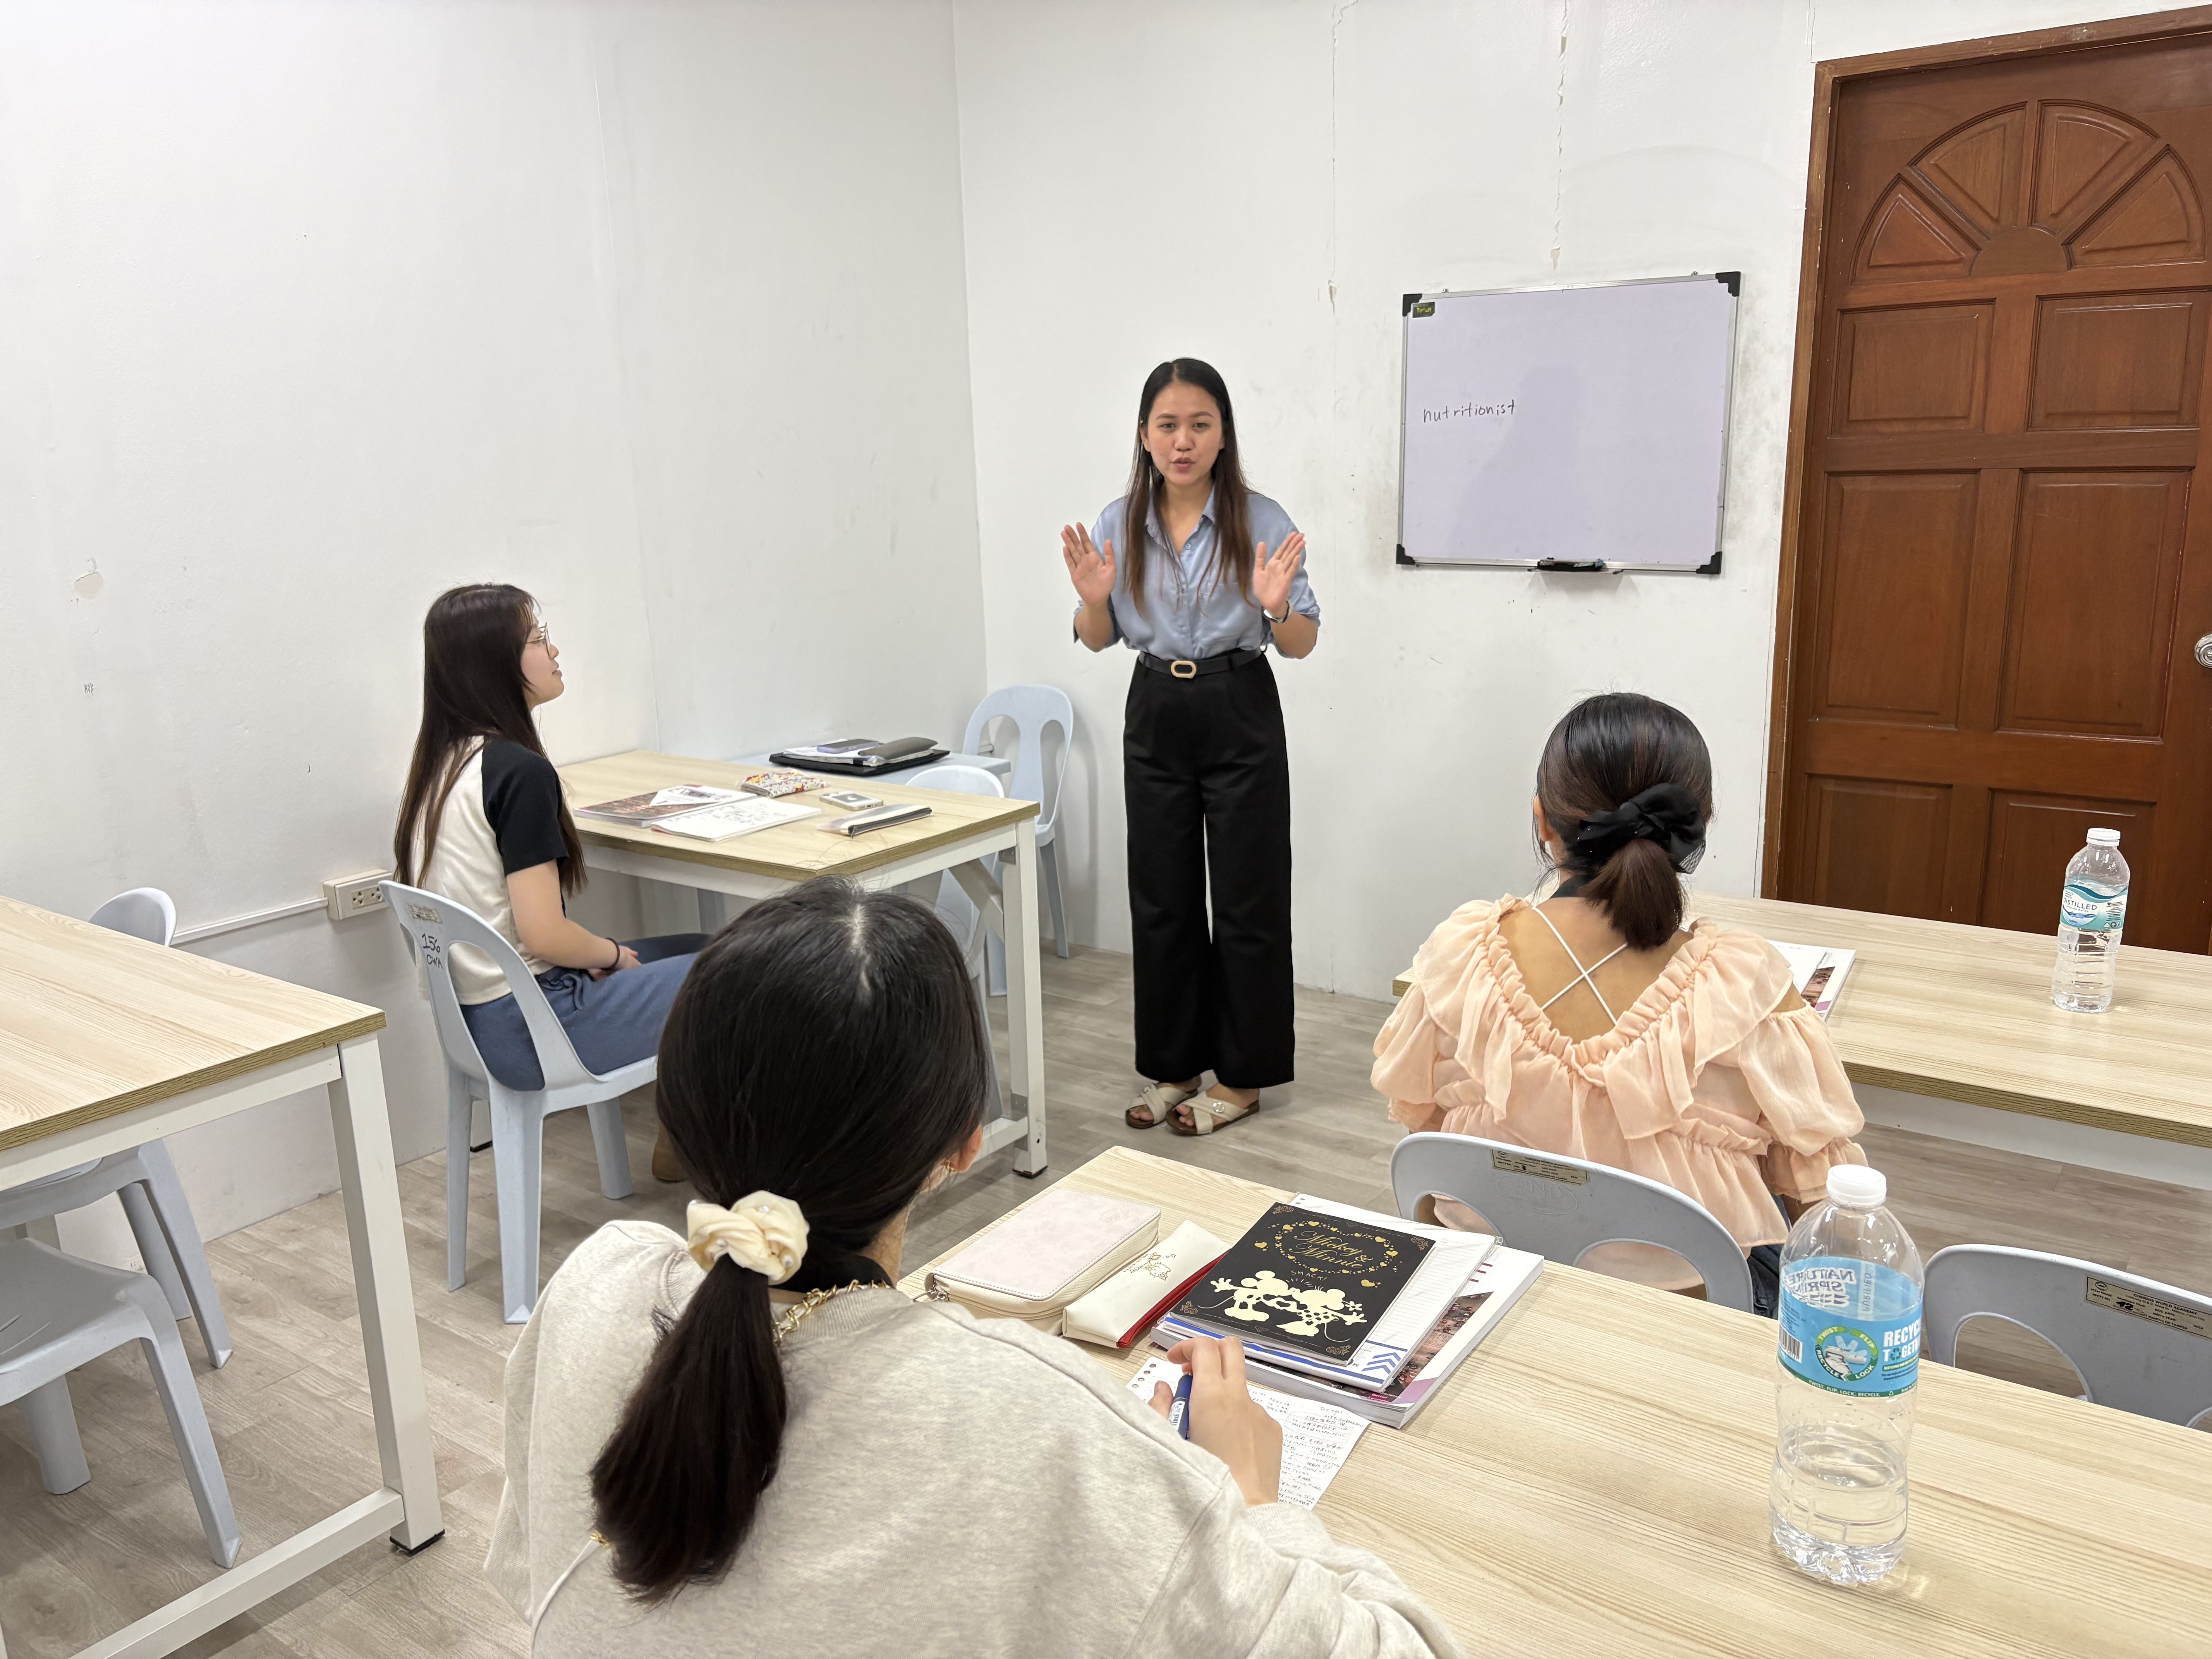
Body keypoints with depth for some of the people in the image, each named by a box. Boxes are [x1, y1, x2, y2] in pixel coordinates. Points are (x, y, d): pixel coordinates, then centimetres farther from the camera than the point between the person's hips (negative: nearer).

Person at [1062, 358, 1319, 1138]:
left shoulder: (1262, 521, -8)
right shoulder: (1118, 524, 1)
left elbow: (1302, 644, -4)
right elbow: (1098, 639, 9)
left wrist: (1276, 607, -25)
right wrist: (1094, 598, -12)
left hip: (1239, 715, -3)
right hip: (1156, 715, 3)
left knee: (1246, 897, 3)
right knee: (1161, 896, 9)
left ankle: (1243, 1075, 18)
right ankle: (1175, 1065, 25)